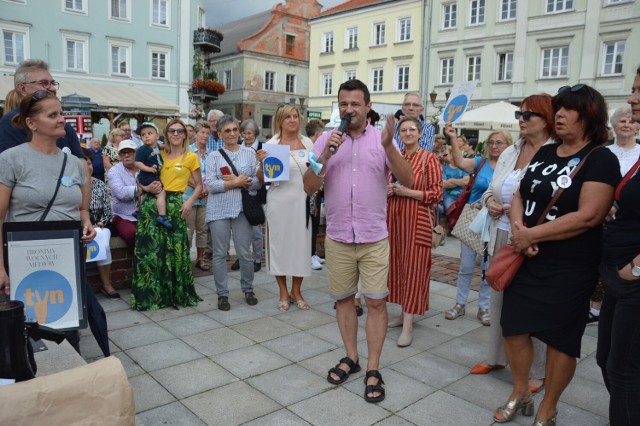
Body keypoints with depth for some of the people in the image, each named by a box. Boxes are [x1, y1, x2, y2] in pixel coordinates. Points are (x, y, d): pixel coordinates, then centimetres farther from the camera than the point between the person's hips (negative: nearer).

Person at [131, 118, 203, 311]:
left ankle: (176, 293, 18)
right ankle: (150, 294, 13)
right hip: (152, 203, 3)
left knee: (175, 249, 1)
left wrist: (190, 202, -7)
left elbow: (199, 185, 8)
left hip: (174, 204, -2)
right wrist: (147, 187, -5)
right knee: (150, 248, 1)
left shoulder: (191, 157, 4)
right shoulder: (159, 155, 12)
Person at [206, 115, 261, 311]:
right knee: (220, 254, 4)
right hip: (219, 210, 0)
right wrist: (236, 182, -12)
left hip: (242, 208, 0)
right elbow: (210, 184, -6)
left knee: (245, 253, 5)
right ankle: (222, 294, 16)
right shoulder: (214, 156, 4)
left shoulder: (249, 153, 7)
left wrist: (242, 182, -14)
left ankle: (248, 289, 25)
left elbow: (258, 181, 1)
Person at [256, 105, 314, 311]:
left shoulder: (307, 142, 6)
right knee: (280, 244, 5)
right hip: (279, 202, -2)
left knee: (301, 244, 8)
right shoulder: (271, 144, -3)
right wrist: (262, 163, -18)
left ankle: (296, 291, 25)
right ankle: (283, 293, 21)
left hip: (303, 201, 3)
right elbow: (262, 178, -1)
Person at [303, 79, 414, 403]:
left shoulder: (382, 139, -1)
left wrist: (389, 146, -25)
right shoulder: (326, 140, 3)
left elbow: (408, 181, -11)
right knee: (343, 299, 13)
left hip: (374, 237, -2)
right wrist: (327, 154, -17)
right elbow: (309, 187, -3)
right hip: (337, 237, 2)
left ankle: (373, 369, 15)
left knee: (376, 302, 1)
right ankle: (350, 357, 30)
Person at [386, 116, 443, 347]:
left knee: (414, 267, -4)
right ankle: (404, 312, 24)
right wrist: (389, 190, -2)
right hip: (394, 217, 6)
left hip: (418, 220, -5)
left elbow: (437, 193, -8)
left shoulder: (429, 158, -4)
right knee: (397, 264, 10)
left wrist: (408, 192, -17)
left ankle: (408, 324, -1)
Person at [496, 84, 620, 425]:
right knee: (513, 326, 11)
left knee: (559, 338, 7)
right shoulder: (545, 153, 10)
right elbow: (519, 195, 9)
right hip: (525, 260, 7)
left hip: (569, 269, -6)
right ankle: (520, 394, 34)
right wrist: (517, 226, -12)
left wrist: (531, 234, -19)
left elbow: (588, 216, -20)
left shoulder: (600, 159, -10)